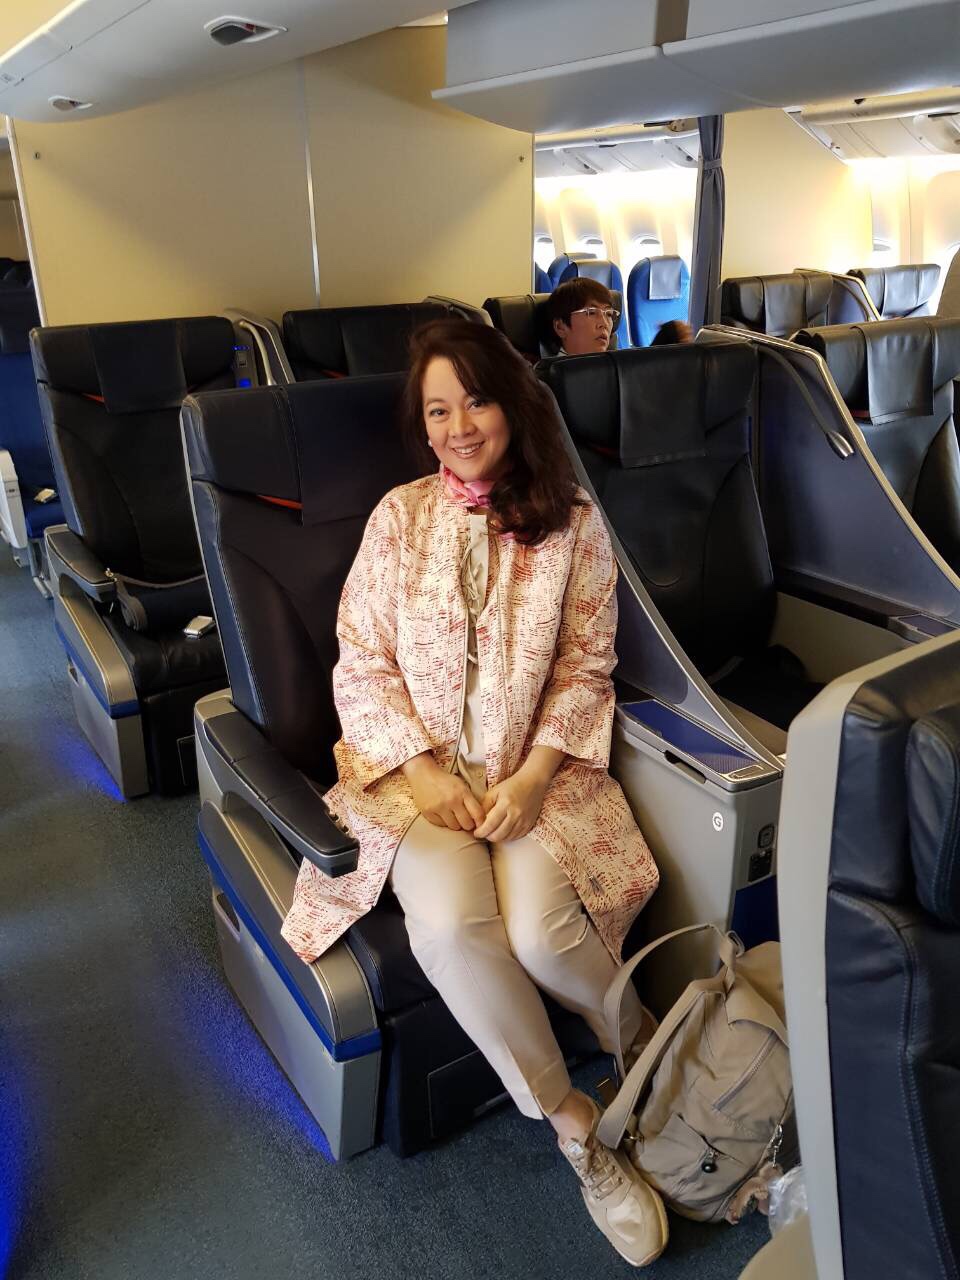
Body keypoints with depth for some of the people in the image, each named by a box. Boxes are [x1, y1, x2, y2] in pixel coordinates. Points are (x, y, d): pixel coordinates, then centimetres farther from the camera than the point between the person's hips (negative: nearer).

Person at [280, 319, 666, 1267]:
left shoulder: (574, 524, 1)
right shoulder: (400, 516, 1)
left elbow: (584, 671, 2)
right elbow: (361, 665, 1)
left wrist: (532, 777, -12)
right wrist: (424, 771, -12)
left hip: (536, 766, 0)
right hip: (416, 762, 1)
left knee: (539, 927, -27)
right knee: (451, 923, -28)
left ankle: (639, 1041, 10)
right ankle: (574, 1123, -3)